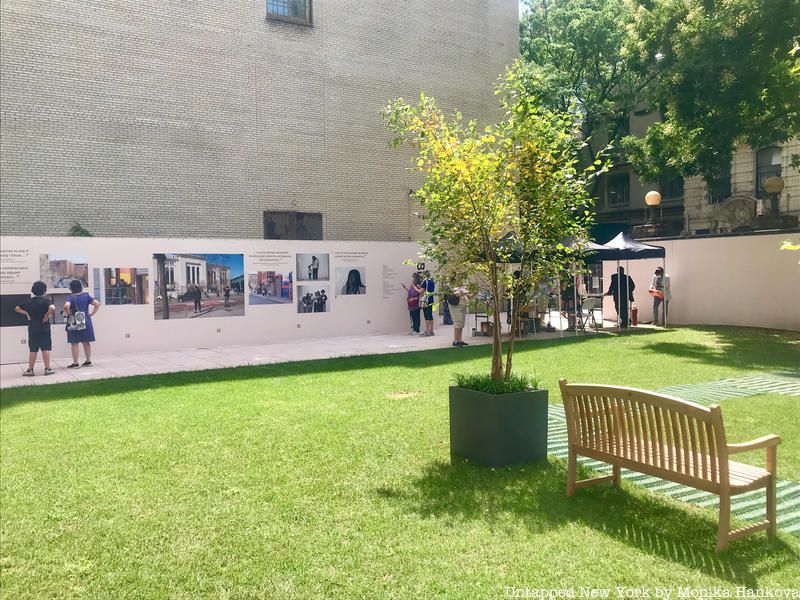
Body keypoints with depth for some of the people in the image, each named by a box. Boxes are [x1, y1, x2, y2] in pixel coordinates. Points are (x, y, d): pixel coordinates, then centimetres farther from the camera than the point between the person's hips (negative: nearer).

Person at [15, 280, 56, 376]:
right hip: (44, 329, -3)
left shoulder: (29, 301, 5)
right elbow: (52, 308, -27)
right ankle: (47, 369, 1)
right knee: (45, 349, 1)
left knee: (33, 350, 9)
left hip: (32, 330, 3)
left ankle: (30, 370, 12)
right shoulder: (46, 300, -8)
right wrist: (47, 315, -14)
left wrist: (26, 313, 7)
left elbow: (17, 308, 11)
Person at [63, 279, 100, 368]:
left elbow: (66, 306, -28)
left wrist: (68, 314, -10)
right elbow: (97, 304, -2)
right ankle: (88, 361, 19)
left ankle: (75, 363, 5)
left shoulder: (70, 297, -8)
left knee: (74, 343, 4)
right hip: (86, 322, 4)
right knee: (86, 342, 13)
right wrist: (91, 314, 4)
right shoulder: (86, 296, 2)